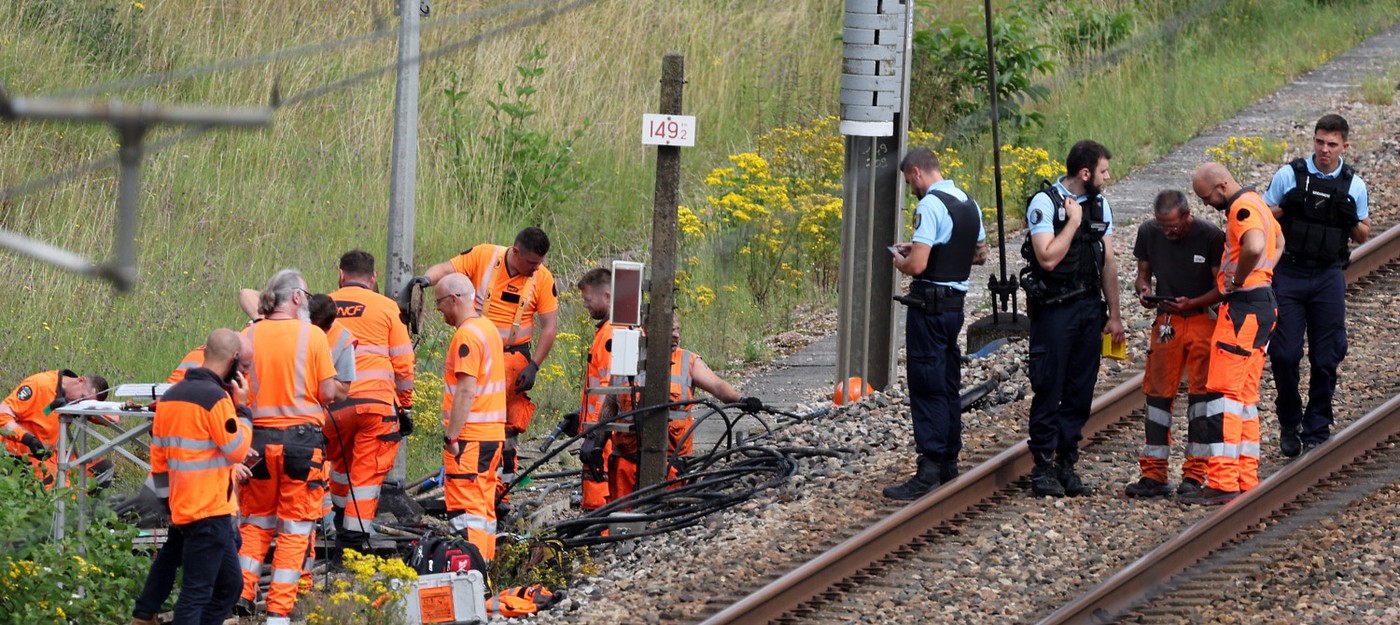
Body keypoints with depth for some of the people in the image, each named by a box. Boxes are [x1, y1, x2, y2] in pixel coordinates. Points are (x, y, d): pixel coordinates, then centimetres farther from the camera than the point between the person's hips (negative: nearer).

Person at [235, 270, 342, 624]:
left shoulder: (250, 336, 0)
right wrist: (341, 392, 15)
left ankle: (242, 593, 9)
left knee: (257, 521, 18)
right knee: (294, 529, 4)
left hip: (260, 436, 3)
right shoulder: (312, 336, -7)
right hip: (301, 438, -3)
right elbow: (328, 393, -7)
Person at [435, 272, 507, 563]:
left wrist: (451, 437, -19)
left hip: (469, 438, -10)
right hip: (493, 435, 10)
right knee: (484, 506, 14)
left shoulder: (467, 335, -15)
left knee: (466, 509, -10)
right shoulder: (488, 328, 16)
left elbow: (466, 392, -21)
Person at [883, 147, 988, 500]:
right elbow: (980, 254, 23)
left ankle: (928, 472, -11)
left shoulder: (930, 206, -18)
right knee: (949, 385, 16)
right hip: (956, 303, 9)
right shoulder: (969, 204, 11)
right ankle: (949, 463, 23)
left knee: (927, 389, -8)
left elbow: (917, 265, -25)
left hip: (929, 306, -9)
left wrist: (901, 261, -1)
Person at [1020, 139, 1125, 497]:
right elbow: (1048, 258, -20)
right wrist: (1074, 222, -15)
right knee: (1048, 388, -3)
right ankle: (1043, 466, 2)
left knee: (1080, 391, 6)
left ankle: (1067, 464, 12)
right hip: (1054, 309, -6)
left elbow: (1108, 263, 14)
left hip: (1090, 307, 6)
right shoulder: (1045, 203, -10)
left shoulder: (1099, 205, 11)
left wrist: (1114, 316, 12)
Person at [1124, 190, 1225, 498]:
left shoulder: (1210, 236, -13)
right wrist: (1144, 291, -12)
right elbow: (1143, 273, 11)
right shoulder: (1149, 232, -2)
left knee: (1201, 393, -5)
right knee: (1157, 393, 0)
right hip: (1166, 322, 3)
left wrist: (1191, 303, -24)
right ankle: (1153, 475, 4)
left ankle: (1194, 476, -1)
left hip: (1203, 319, -3)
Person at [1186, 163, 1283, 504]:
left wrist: (1238, 280, -18)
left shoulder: (1242, 208, -14)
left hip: (1244, 306, -11)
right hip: (1262, 303, 11)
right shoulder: (1256, 202, 18)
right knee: (1245, 396, 13)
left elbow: (1254, 247, -35)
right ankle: (1246, 480, 13)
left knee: (1223, 392, -11)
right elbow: (1278, 242, 36)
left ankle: (1222, 483, -14)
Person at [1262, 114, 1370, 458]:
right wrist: (1285, 207, -15)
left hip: (1328, 278, 1)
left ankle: (1316, 431, 9)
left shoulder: (1354, 185, 6)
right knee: (1285, 354, -5)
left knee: (1326, 358, -1)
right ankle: (1289, 424, 14)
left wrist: (1351, 221, -9)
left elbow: (1363, 236, 14)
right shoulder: (1290, 175, 1)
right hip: (1289, 274, -1)